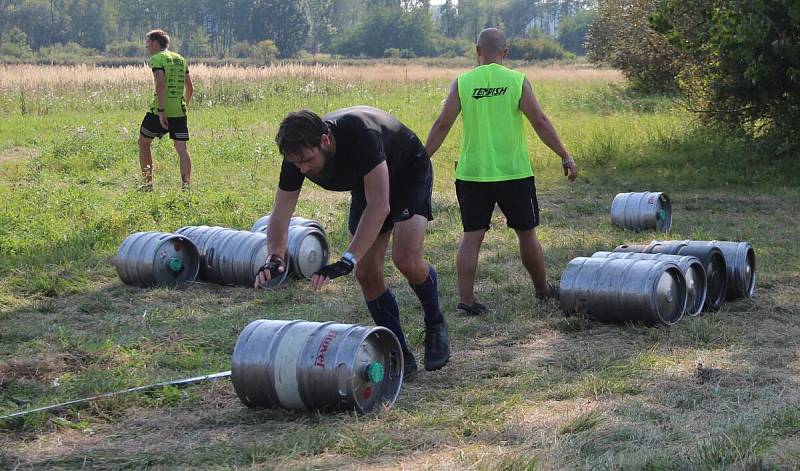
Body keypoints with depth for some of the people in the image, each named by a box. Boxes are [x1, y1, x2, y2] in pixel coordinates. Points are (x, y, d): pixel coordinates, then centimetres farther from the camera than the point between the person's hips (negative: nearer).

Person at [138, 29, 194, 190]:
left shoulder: (157, 59, -5)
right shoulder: (181, 59, 16)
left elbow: (160, 85, -19)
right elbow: (190, 88, 18)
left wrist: (161, 111, -22)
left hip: (160, 110, -5)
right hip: (179, 110, 5)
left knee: (143, 142, 14)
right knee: (182, 148, 0)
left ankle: (148, 183, 14)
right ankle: (186, 184, -15)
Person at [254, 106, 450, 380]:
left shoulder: (359, 134, -41)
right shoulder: (298, 154, -22)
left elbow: (379, 205, -44)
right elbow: (281, 213, -14)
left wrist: (347, 261, -50)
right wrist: (274, 258, -34)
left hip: (409, 173, -6)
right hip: (366, 182, 6)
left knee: (406, 259, -25)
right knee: (366, 272, -6)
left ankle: (435, 325, 4)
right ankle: (400, 357, 6)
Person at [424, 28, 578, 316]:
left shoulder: (462, 83, -1)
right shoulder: (517, 81, -3)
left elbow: (442, 125, -3)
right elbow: (540, 122, -5)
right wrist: (565, 156, 1)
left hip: (472, 173, 1)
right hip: (513, 172, -1)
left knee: (472, 236, 4)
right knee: (526, 232, 14)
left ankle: (466, 300, -1)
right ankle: (543, 290, 28)